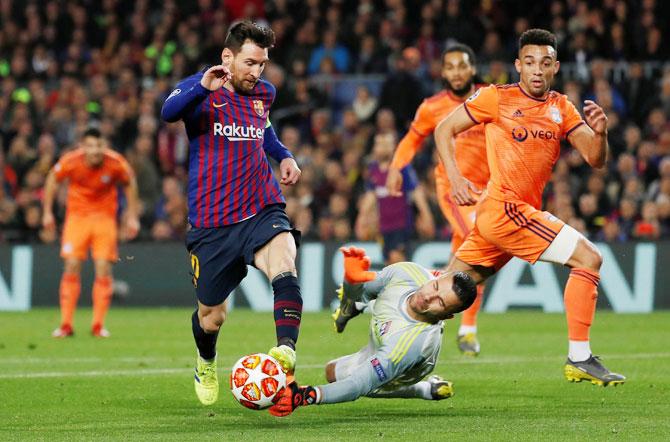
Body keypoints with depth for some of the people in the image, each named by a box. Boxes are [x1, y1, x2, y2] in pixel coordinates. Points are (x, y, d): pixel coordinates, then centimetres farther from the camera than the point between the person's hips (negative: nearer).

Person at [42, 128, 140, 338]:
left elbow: (130, 184, 3)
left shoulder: (116, 163, -18)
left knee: (103, 269, -8)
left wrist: (132, 216, 3)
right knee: (72, 267, -9)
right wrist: (47, 212, 2)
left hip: (105, 216, 0)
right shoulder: (70, 161, -19)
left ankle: (98, 325, 1)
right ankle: (66, 325, -2)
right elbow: (53, 179, 1)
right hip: (77, 216, 0)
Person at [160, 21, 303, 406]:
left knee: (284, 269, -32)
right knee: (211, 316, 11)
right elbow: (169, 112, -28)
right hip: (212, 222, -2)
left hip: (262, 211, 2)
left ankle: (287, 350, -47)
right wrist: (202, 87, -46)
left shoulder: (264, 93, 11)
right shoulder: (202, 90, -4)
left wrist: (285, 156, 14)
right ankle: (206, 364, 44)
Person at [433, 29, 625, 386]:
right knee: (588, 258, -14)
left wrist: (599, 132, -15)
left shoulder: (561, 109, 12)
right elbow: (444, 129, 3)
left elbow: (595, 160, 7)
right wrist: (454, 177, -10)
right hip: (504, 208, -7)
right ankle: (579, 359, -14)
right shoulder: (496, 98, -4)